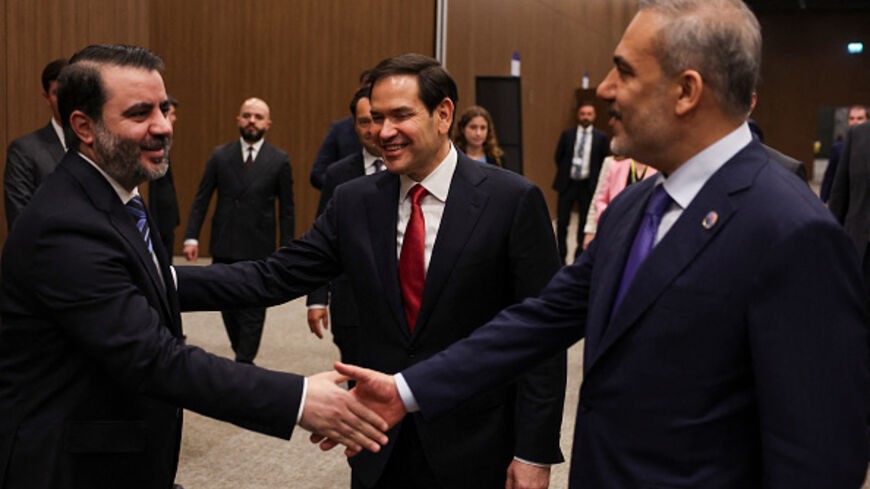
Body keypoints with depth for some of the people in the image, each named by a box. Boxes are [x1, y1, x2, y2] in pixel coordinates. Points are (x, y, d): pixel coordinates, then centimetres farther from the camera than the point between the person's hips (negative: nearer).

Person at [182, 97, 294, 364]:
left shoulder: (279, 160, 0)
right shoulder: (220, 155, 4)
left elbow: (286, 209, 2)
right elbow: (201, 199, 5)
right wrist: (191, 237, -5)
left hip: (259, 249, -2)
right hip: (224, 247, 2)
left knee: (253, 310, 0)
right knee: (227, 305, 10)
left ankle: (243, 364, 9)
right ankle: (242, 355, 29)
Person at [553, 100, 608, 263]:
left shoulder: (601, 137, 1)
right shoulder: (567, 134, 3)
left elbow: (604, 161, 6)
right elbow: (558, 157, 10)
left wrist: (595, 179, 2)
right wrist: (564, 174, 9)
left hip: (588, 185, 0)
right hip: (568, 183, 1)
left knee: (585, 223, 5)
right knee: (562, 221, 0)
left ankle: (580, 257, 16)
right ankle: (561, 256, 13)